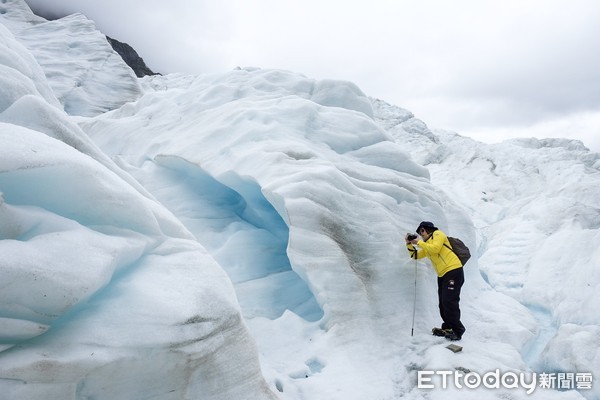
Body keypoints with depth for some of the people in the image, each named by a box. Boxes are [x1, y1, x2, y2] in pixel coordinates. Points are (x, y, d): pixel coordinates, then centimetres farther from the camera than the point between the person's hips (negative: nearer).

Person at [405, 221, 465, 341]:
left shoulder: (438, 234, 0)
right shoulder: (426, 246, 23)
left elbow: (435, 249, -18)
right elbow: (415, 255, 24)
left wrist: (419, 242, -11)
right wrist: (409, 244, 11)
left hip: (453, 271, -9)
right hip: (442, 275, 9)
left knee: (449, 302, -13)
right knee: (443, 303, 7)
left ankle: (457, 331, -7)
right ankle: (447, 328, 16)